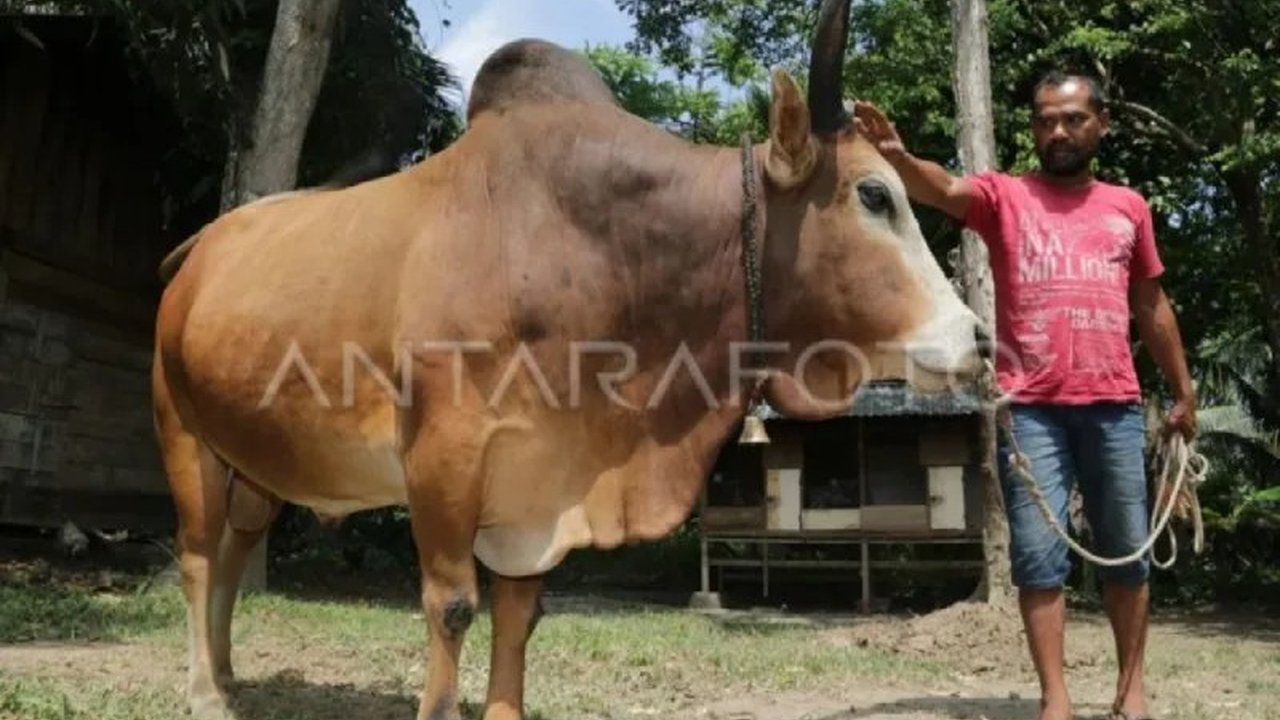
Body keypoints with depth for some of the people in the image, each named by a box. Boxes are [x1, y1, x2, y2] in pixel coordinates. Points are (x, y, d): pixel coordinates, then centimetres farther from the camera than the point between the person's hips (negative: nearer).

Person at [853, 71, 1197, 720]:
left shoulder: (1128, 207, 15)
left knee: (1127, 550, 10)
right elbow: (942, 189, -16)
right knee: (1038, 555, -1)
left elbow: (1151, 305, 22)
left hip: (1114, 404, 3)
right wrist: (896, 156, -37)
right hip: (1030, 406, -2)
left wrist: (1183, 390, 22)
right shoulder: (1004, 196, 6)